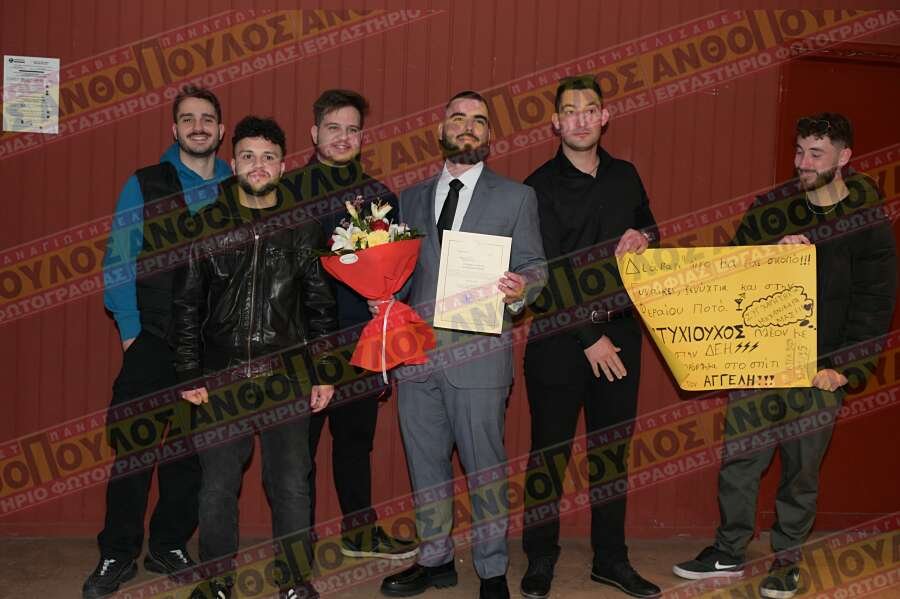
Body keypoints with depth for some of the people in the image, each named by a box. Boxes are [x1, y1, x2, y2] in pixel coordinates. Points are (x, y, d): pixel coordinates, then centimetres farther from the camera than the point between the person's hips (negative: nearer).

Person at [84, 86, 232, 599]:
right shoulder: (144, 185, 4)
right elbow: (119, 262, 0)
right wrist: (130, 331, -6)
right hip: (153, 342, -2)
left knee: (192, 450, 9)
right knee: (134, 445, -1)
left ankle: (170, 547, 24)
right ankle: (118, 556, 12)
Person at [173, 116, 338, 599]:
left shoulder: (303, 228, 4)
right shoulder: (208, 224, 3)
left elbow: (320, 306, 6)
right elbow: (187, 306, 4)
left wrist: (323, 373, 2)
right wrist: (189, 374, 0)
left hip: (287, 379, 0)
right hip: (222, 378, 1)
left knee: (291, 486, 4)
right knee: (217, 487, 7)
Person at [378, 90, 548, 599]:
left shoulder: (516, 197, 5)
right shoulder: (412, 199, 15)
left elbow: (535, 266, 2)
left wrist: (522, 288, -19)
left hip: (479, 352, -4)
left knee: (485, 467, 2)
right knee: (426, 463, 13)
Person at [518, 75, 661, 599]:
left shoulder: (625, 176, 10)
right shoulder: (540, 187, -5)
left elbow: (650, 226, 25)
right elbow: (546, 273, -10)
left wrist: (642, 235, -1)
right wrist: (589, 337, -13)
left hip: (620, 330, 4)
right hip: (559, 337, -4)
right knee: (550, 451, 2)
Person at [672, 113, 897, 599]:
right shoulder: (770, 211, 6)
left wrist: (842, 367, -11)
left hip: (819, 371, -3)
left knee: (801, 469, 9)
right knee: (738, 460, 7)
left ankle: (787, 557, 26)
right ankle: (730, 551, 23)